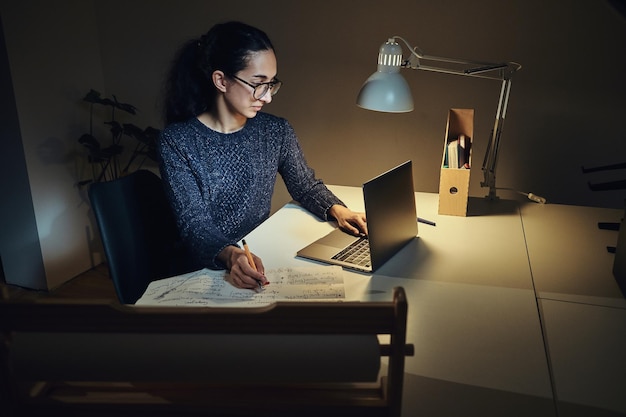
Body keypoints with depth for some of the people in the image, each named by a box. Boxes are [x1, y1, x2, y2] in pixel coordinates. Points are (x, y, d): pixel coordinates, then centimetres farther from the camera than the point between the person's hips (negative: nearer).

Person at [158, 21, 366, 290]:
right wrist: (230, 255, -36)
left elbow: (306, 186, 12)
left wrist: (336, 209, -9)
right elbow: (194, 224, -16)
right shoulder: (176, 142, -12)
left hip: (262, 260, 3)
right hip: (202, 270, -3)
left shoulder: (276, 132, 0)